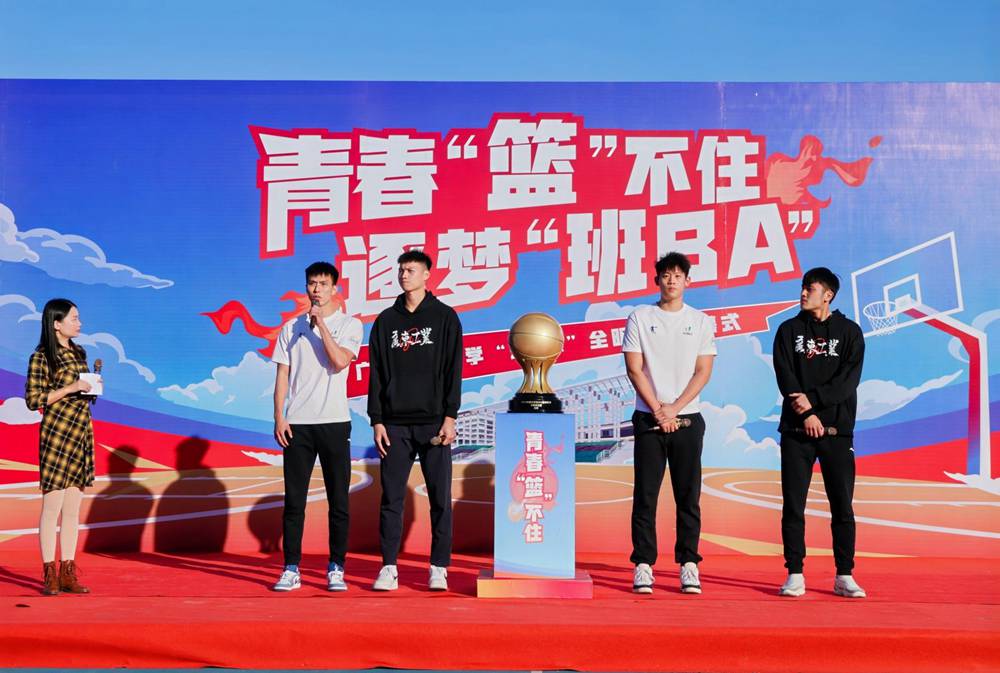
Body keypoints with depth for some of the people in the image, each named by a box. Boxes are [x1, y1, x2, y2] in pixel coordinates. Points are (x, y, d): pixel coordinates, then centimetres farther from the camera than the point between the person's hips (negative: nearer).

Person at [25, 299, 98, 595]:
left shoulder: (78, 353, 14)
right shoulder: (41, 358, -6)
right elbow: (33, 399, -11)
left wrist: (93, 385, 4)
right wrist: (71, 388, -16)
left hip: (82, 433, 7)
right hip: (57, 434, -7)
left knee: (73, 508, 7)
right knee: (52, 506, -3)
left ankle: (68, 573, 12)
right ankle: (49, 574, 5)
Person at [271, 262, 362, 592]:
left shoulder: (350, 325, 4)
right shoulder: (291, 327, 12)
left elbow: (340, 361, -13)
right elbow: (282, 375, 10)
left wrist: (321, 323, -11)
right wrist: (279, 417, 1)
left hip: (334, 421, -2)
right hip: (297, 423, 2)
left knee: (338, 500, 1)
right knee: (294, 500, 3)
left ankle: (336, 569, 10)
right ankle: (291, 570, 10)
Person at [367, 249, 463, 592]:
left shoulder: (445, 317, 4)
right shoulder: (386, 320, 11)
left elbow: (453, 370, 0)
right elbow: (376, 373, 9)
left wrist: (450, 416, -8)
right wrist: (377, 420, 2)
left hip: (433, 422, -2)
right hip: (395, 423, 2)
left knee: (440, 497, 1)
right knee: (391, 497, 3)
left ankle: (439, 568, 9)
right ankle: (389, 567, 9)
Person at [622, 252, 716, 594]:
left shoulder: (701, 321, 8)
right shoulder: (640, 318, 5)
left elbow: (703, 372, 2)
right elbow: (634, 369, 0)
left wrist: (674, 408, -9)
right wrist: (657, 411, -9)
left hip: (687, 420, 1)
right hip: (648, 419, -1)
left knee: (689, 496, 3)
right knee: (645, 495, 0)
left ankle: (688, 565, 9)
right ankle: (643, 565, 5)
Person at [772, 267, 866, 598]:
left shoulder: (849, 331, 7)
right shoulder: (789, 330, 10)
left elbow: (849, 379, -5)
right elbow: (784, 375, -1)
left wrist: (812, 399, -15)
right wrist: (806, 413, -13)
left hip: (837, 430, -1)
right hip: (796, 431, 1)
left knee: (843, 506, 1)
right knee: (793, 506, 0)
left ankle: (844, 577, 9)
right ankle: (795, 575, 6)